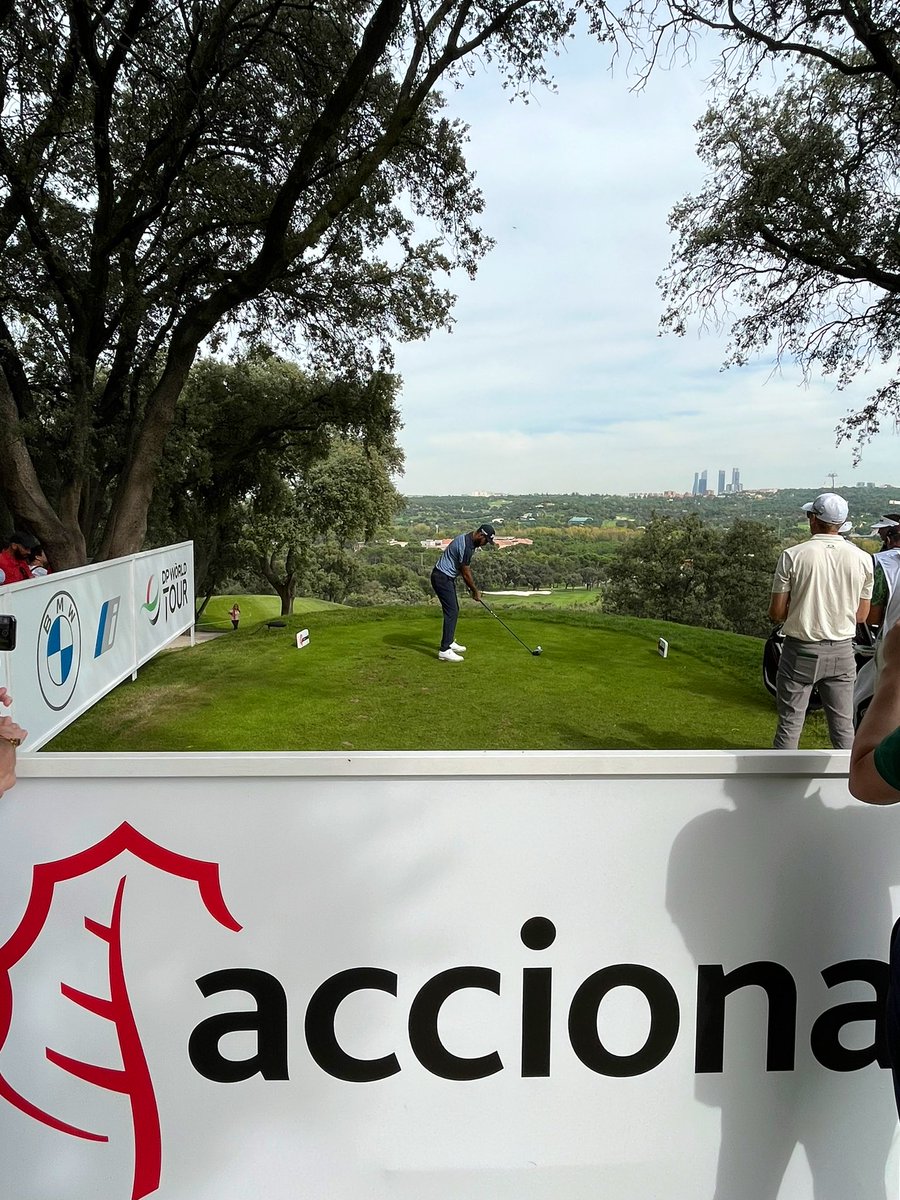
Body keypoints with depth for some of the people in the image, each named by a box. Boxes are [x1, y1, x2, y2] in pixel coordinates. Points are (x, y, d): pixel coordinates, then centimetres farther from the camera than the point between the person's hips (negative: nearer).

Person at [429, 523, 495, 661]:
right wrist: (475, 591, -2)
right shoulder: (466, 547, -24)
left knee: (454, 610, 18)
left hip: (447, 577, 11)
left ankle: (449, 642, 30)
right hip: (442, 578, -11)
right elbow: (466, 573, -15)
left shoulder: (467, 539, 8)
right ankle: (444, 651, -14)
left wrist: (470, 587, 14)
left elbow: (464, 569, 16)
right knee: (451, 612, -12)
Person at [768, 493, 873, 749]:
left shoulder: (793, 556, -10)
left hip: (801, 651, -3)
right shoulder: (863, 559, -1)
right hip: (842, 652, 3)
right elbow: (862, 615, 7)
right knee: (844, 727, 11)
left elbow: (776, 614, -7)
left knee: (790, 725, 5)